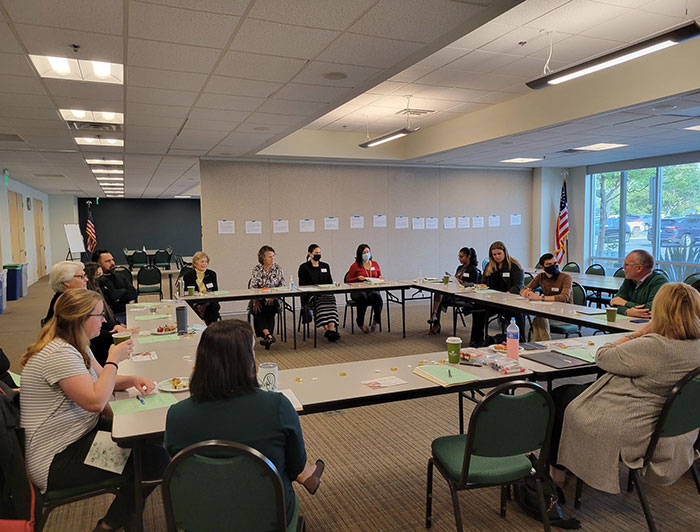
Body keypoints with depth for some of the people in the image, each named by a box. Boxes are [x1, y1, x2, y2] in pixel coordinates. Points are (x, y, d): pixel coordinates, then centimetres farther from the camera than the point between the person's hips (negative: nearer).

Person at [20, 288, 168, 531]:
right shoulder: (59, 354, -25)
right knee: (156, 458, -18)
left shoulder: (76, 346, 8)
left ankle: (127, 511, 19)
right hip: (57, 461, -11)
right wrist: (114, 359, -20)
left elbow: (101, 381, 17)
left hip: (81, 435, 11)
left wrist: (133, 380, -3)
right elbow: (95, 401, -31)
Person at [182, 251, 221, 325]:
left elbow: (215, 292, 6)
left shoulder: (212, 274, 11)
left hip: (209, 303, 2)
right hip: (193, 303, -2)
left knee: (216, 306, -31)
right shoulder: (188, 276, 4)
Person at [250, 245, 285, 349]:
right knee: (257, 310, -29)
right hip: (259, 299, 0)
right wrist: (256, 301, -18)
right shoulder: (257, 270, 4)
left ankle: (267, 336, -30)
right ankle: (269, 335, -42)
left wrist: (272, 296, -13)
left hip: (273, 299, 0)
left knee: (270, 307, -30)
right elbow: (253, 287, -3)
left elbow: (283, 284, 1)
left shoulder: (277, 268, 7)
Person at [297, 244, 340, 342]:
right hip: (310, 295, -3)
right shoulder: (304, 267, 6)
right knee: (320, 302, -36)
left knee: (331, 299, -32)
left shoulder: (325, 266, 20)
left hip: (325, 294, 3)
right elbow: (302, 285, -1)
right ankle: (328, 329, -46)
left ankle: (332, 329, -49)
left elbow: (330, 283, 19)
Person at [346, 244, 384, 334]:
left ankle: (376, 320, -10)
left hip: (372, 290, 2)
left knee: (376, 296, -34)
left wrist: (380, 278, 2)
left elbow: (379, 276, 26)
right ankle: (360, 323, -16)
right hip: (357, 291, -2)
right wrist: (358, 278, -12)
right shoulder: (355, 265, 3)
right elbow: (349, 280, 6)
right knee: (362, 297, -37)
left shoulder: (375, 264, 15)